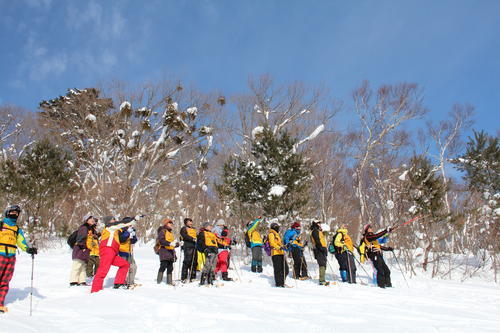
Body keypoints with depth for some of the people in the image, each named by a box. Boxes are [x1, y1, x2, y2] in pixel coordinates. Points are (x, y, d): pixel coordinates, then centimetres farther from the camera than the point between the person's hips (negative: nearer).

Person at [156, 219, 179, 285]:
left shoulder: (171, 232, 25)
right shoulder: (162, 231, -2)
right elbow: (161, 240, -17)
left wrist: (178, 244, 12)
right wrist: (169, 243, -27)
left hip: (171, 252, 8)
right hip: (164, 251, -8)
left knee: (170, 268, 9)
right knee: (163, 266, -14)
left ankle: (169, 281, 15)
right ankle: (159, 281, -11)